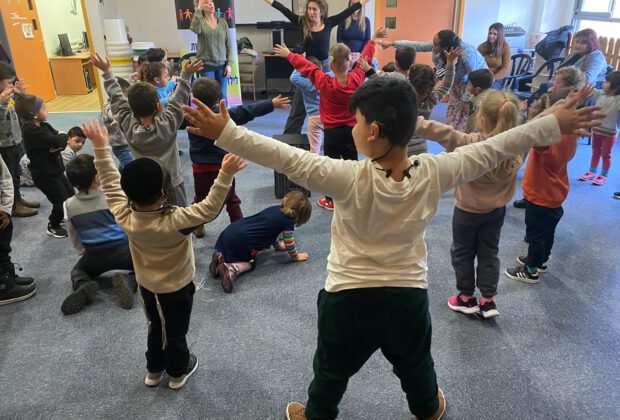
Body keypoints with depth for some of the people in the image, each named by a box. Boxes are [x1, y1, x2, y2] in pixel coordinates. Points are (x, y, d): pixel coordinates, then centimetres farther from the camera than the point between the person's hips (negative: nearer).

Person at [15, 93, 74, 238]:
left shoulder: (43, 126, 6)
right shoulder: (31, 131, -26)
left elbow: (60, 136, 1)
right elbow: (57, 141, -35)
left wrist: (59, 145, -21)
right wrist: (63, 137, -12)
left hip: (54, 170, 9)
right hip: (45, 175, -9)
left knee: (71, 195, 21)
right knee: (62, 201, 1)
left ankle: (65, 218, 46)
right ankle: (53, 227, 24)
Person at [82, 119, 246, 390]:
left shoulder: (124, 217, -23)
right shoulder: (175, 221, -37)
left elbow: (111, 185, -12)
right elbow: (209, 209, -40)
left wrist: (100, 147, -7)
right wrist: (225, 174, -46)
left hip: (146, 286, 4)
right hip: (177, 288, -4)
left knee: (155, 328, 28)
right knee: (176, 333, 20)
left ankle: (154, 370, 48)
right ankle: (178, 372, 43)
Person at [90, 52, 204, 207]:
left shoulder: (128, 126, -13)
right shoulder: (167, 124, -21)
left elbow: (117, 99, -4)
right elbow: (179, 99, -13)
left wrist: (106, 72, 6)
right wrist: (186, 74, -10)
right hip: (172, 185, -3)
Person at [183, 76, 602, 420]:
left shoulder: (352, 178, -27)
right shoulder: (434, 172, -17)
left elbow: (286, 158, -29)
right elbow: (492, 149, -8)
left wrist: (225, 132, -25)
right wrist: (555, 123, 4)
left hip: (349, 297, -3)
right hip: (408, 295, 3)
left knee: (332, 369, 25)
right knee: (415, 364, 32)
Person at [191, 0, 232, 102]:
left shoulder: (222, 22, 6)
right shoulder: (200, 21, -1)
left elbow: (228, 44, 7)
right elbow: (195, 29, -26)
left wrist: (229, 64, 0)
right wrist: (198, 9, -20)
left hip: (222, 64, 2)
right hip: (206, 65, -2)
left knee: (222, 95, 6)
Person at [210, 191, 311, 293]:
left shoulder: (274, 209, 19)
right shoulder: (288, 221, -4)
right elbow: (289, 243, 4)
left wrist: (277, 245, 46)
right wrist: (296, 256, 22)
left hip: (231, 230, 8)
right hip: (240, 240, -8)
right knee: (251, 263, 15)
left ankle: (222, 257, 9)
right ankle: (231, 269, -12)